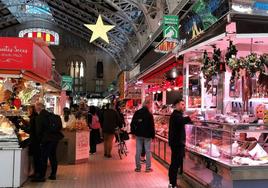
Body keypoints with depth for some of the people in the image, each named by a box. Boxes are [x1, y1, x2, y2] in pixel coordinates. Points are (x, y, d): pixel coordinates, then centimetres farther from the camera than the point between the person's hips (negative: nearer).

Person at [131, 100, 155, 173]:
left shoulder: (136, 113, 1)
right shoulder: (149, 114, -13)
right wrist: (153, 135, -3)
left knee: (138, 151, 9)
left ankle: (138, 167, 15)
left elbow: (132, 123, 5)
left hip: (138, 134, 4)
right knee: (148, 151, 5)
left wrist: (133, 131, 14)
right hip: (147, 135, -4)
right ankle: (148, 168, 10)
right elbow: (152, 126, -12)